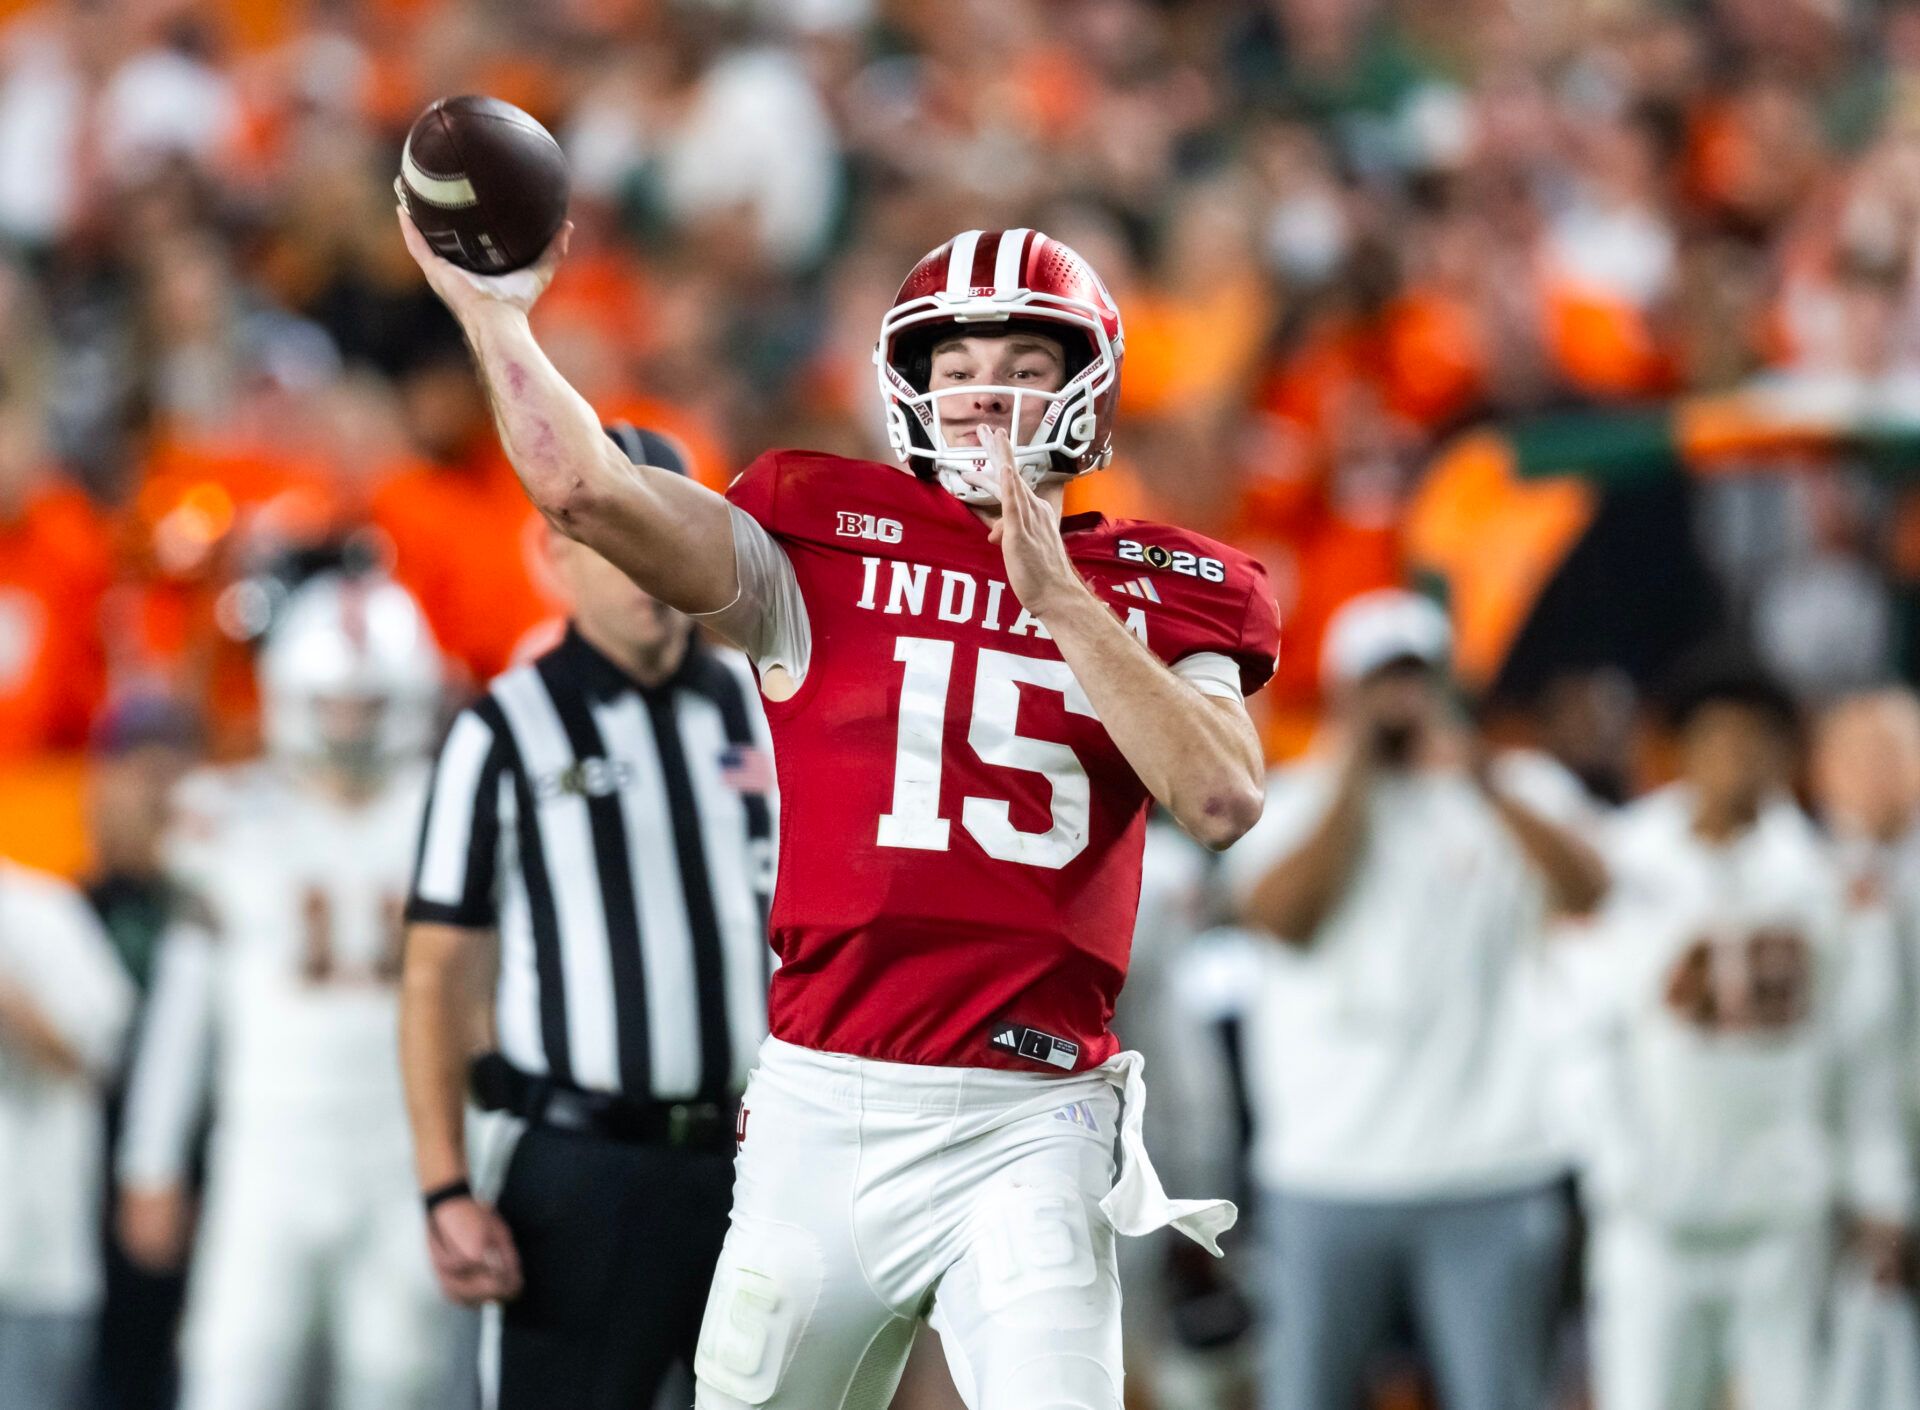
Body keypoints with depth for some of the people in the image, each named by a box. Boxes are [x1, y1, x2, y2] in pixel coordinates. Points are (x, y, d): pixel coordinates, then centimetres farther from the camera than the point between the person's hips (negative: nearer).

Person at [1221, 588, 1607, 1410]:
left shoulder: (1510, 801, 8)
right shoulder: (1297, 803, 9)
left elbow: (1587, 893, -9)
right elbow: (1280, 914, -9)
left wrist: (1482, 785, -20)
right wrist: (1354, 778, -6)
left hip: (1493, 1167, -1)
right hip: (1327, 1176, 1)